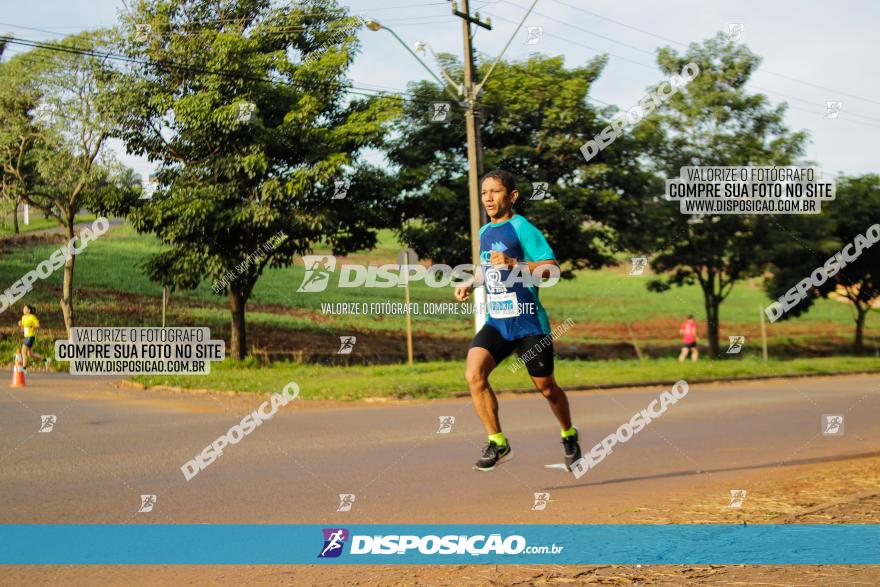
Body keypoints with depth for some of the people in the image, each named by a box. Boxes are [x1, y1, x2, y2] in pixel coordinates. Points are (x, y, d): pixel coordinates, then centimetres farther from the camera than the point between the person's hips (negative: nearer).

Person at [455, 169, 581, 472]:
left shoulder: (523, 228, -10)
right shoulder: (484, 232, 13)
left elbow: (552, 266, -18)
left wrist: (513, 264, -28)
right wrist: (471, 285, 13)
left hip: (529, 322, -6)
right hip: (496, 322, 6)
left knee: (545, 386, 7)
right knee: (473, 374, -18)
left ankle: (569, 436, 35)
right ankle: (497, 442, -7)